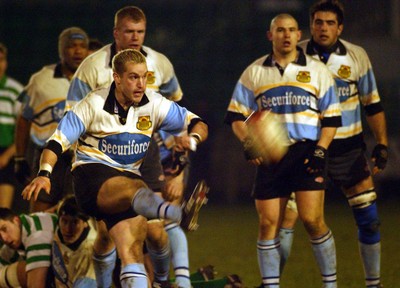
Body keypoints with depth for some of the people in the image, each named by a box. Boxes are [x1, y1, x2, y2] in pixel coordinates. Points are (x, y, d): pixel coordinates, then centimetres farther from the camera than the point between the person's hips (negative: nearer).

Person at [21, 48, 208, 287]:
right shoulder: (95, 104, -4)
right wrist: (44, 174, -20)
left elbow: (198, 124, 7)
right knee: (135, 188, -40)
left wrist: (192, 139, -17)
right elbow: (58, 141, -3)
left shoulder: (154, 104, 3)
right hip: (91, 175, -5)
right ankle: (180, 214, -71)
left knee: (131, 249, -18)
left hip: (128, 176, 5)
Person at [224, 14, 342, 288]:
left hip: (307, 151, -2)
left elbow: (331, 118, 8)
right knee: (268, 223, -3)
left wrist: (320, 150, -6)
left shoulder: (317, 70, 8)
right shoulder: (254, 72, 10)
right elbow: (236, 115, 10)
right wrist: (248, 142, -9)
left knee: (312, 219, -12)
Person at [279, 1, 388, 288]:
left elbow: (373, 104, 7)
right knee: (287, 216, -8)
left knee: (369, 217, 0)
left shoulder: (357, 57, -1)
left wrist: (382, 144, 1)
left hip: (349, 148, 1)